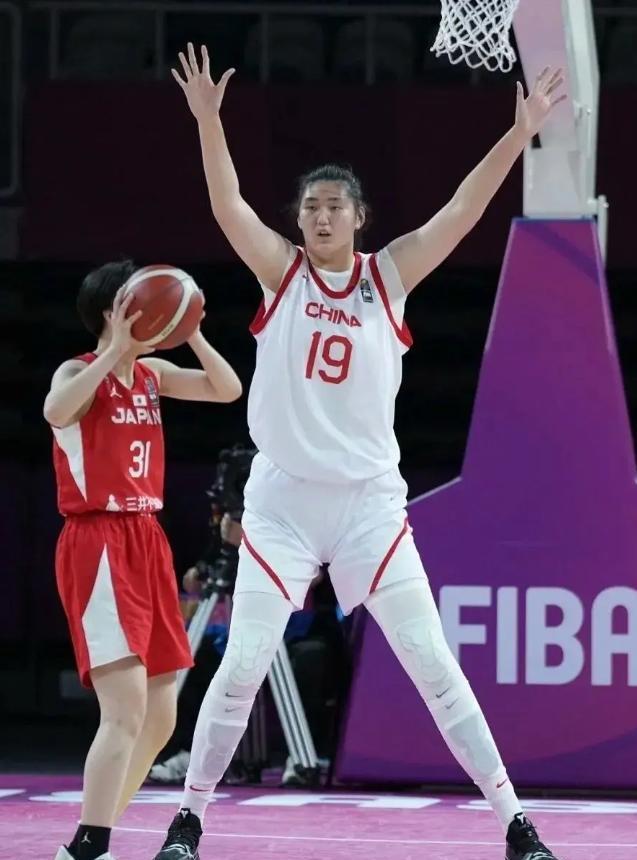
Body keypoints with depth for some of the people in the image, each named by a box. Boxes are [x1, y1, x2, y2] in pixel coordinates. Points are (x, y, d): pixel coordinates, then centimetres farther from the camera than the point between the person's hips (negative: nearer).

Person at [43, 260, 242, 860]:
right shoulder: (80, 372, -9)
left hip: (147, 541, 9)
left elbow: (228, 390, 12)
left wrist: (192, 334, -1)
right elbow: (55, 412, -31)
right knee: (127, 709, -21)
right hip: (98, 544, -9)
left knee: (160, 715, 10)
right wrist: (116, 349, -30)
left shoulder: (152, 374, 13)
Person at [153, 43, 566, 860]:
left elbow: (462, 211, -5)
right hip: (282, 498, 0)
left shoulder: (389, 276, 3)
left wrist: (520, 133, -14)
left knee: (434, 665, -1)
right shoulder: (281, 271, 1)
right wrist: (208, 119, -27)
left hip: (370, 499, 1)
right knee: (242, 667, -3)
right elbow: (227, 205, -13)